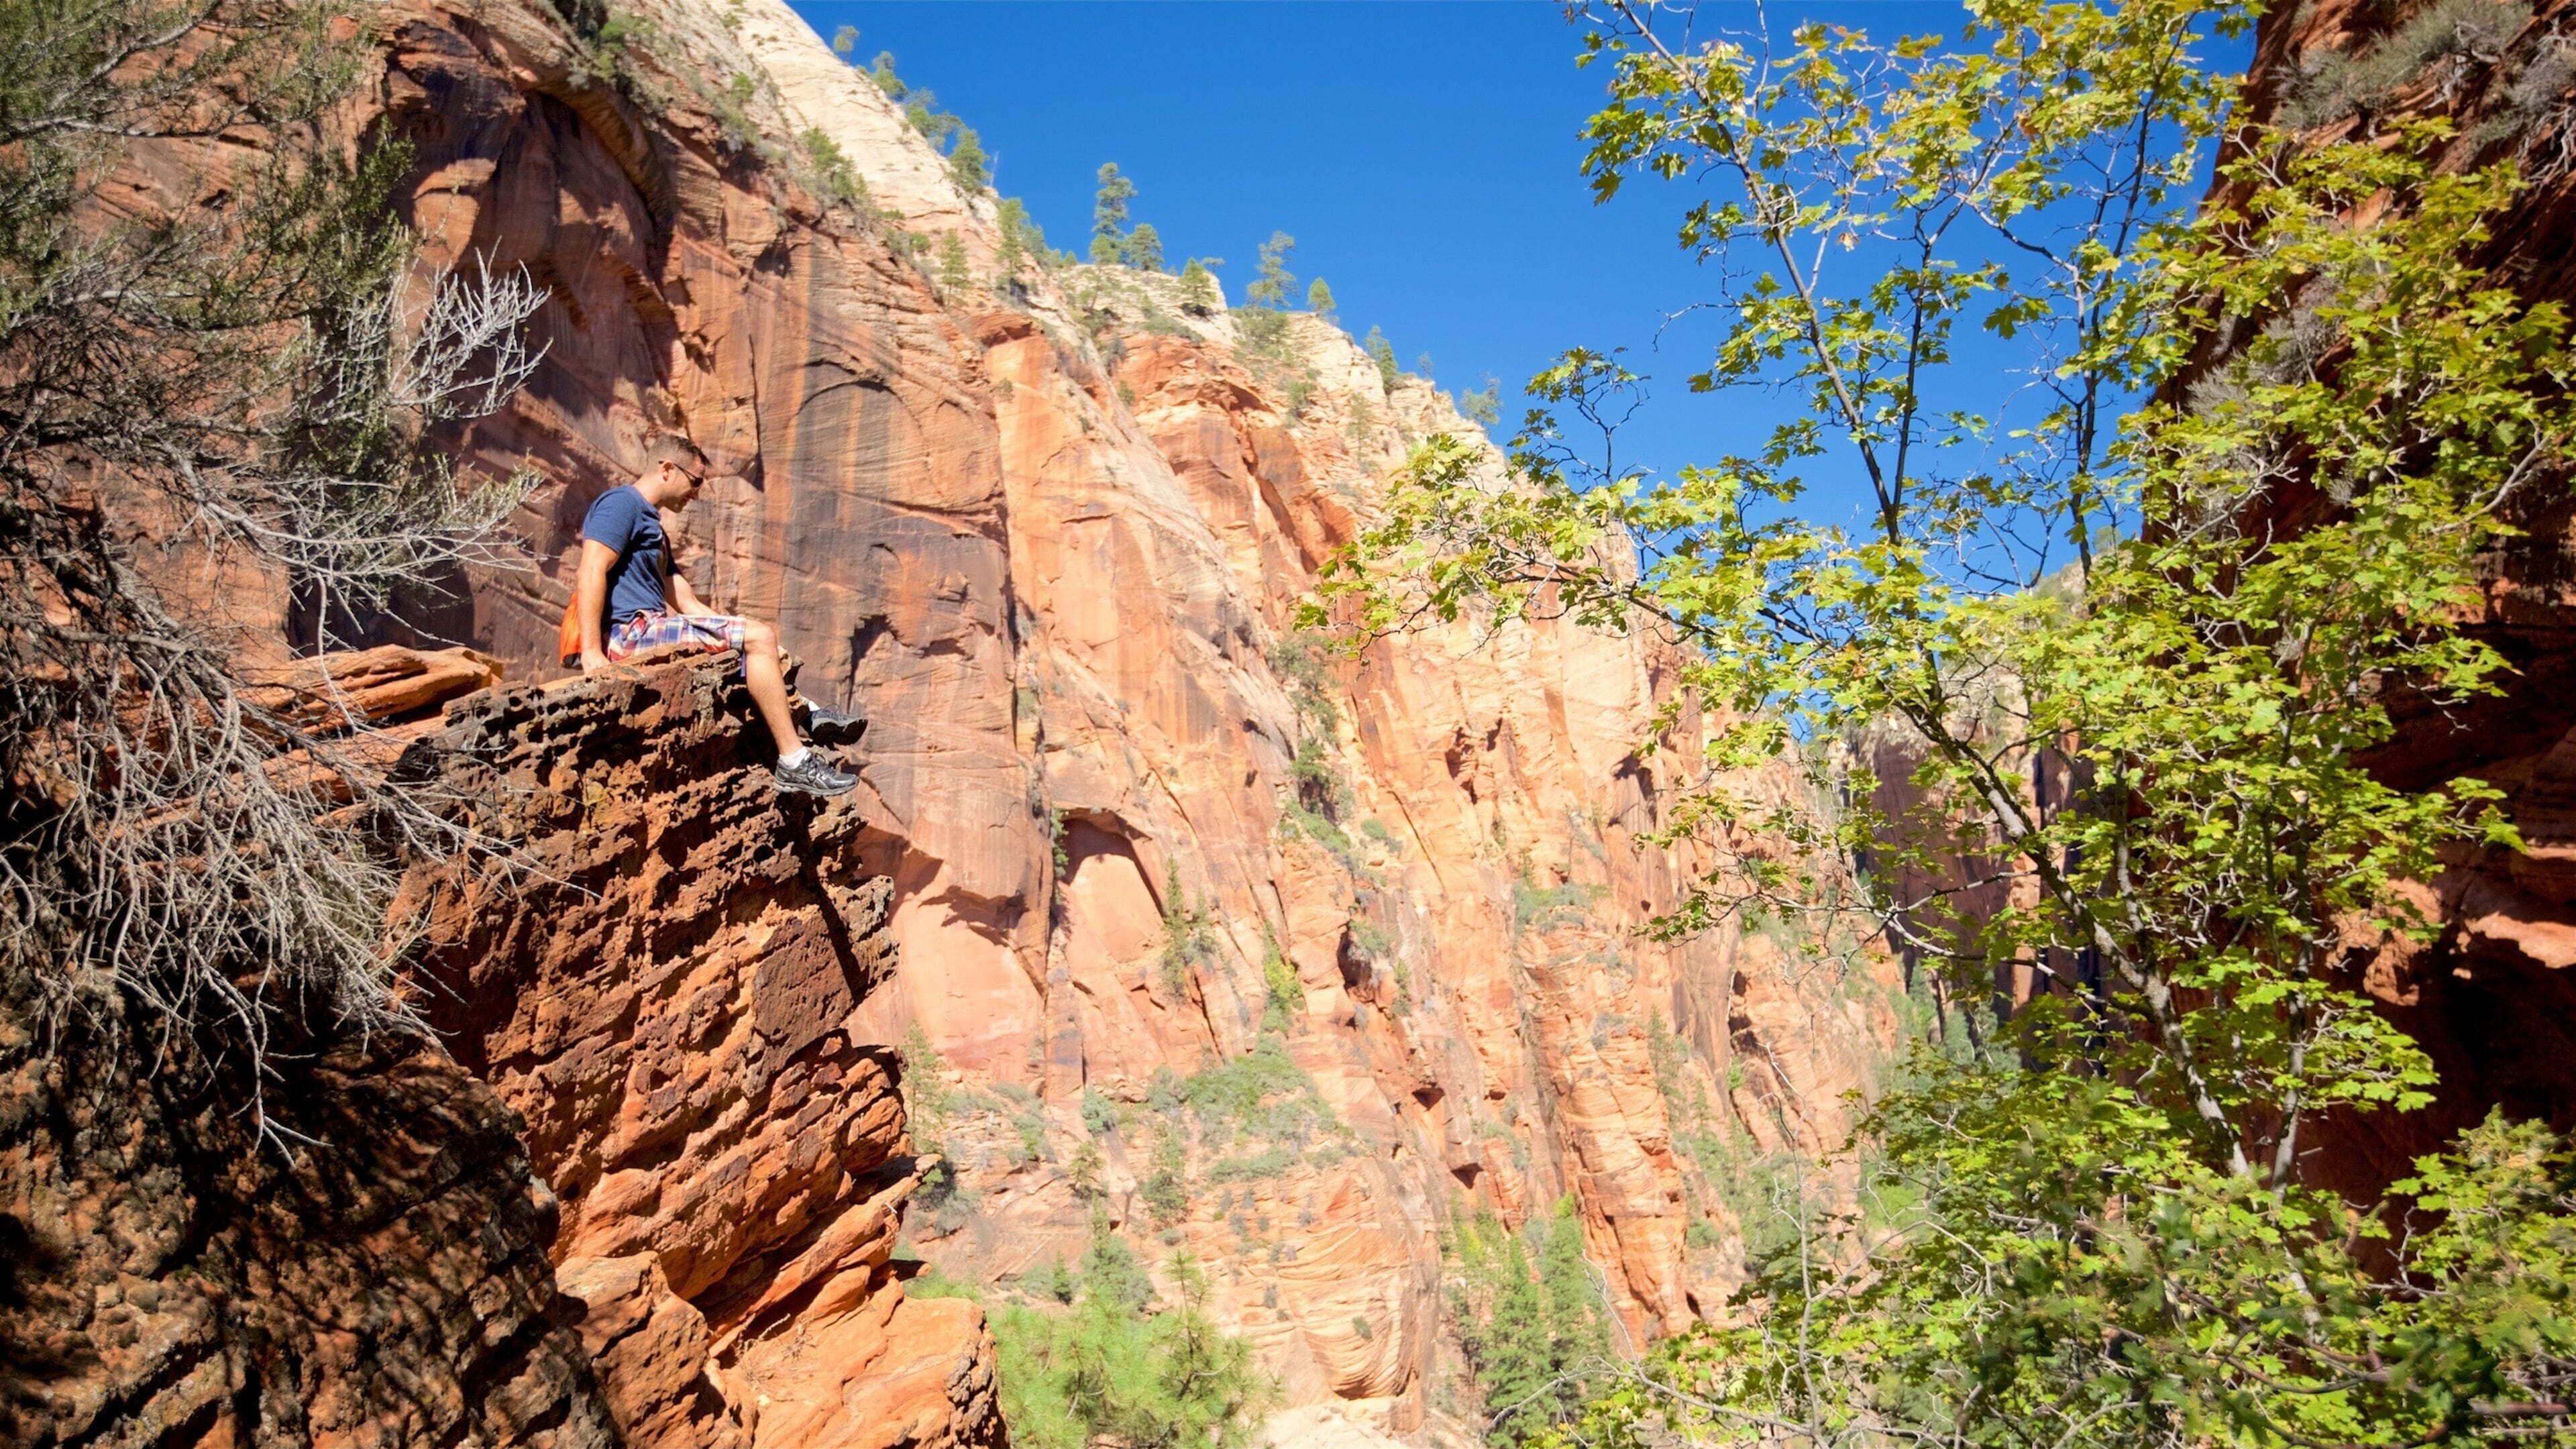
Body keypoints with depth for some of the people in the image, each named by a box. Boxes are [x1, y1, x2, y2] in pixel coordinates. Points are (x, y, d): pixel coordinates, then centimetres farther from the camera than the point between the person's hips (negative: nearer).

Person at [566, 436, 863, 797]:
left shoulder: (653, 526, 26)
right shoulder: (620, 503, -4)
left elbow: (687, 603, 22)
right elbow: (591, 572, -19)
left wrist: (744, 631, 10)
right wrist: (592, 652, -28)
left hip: (648, 629, 11)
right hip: (630, 631, -11)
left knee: (759, 635, 25)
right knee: (758, 637, -17)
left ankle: (805, 712, 10)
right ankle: (794, 762, -20)